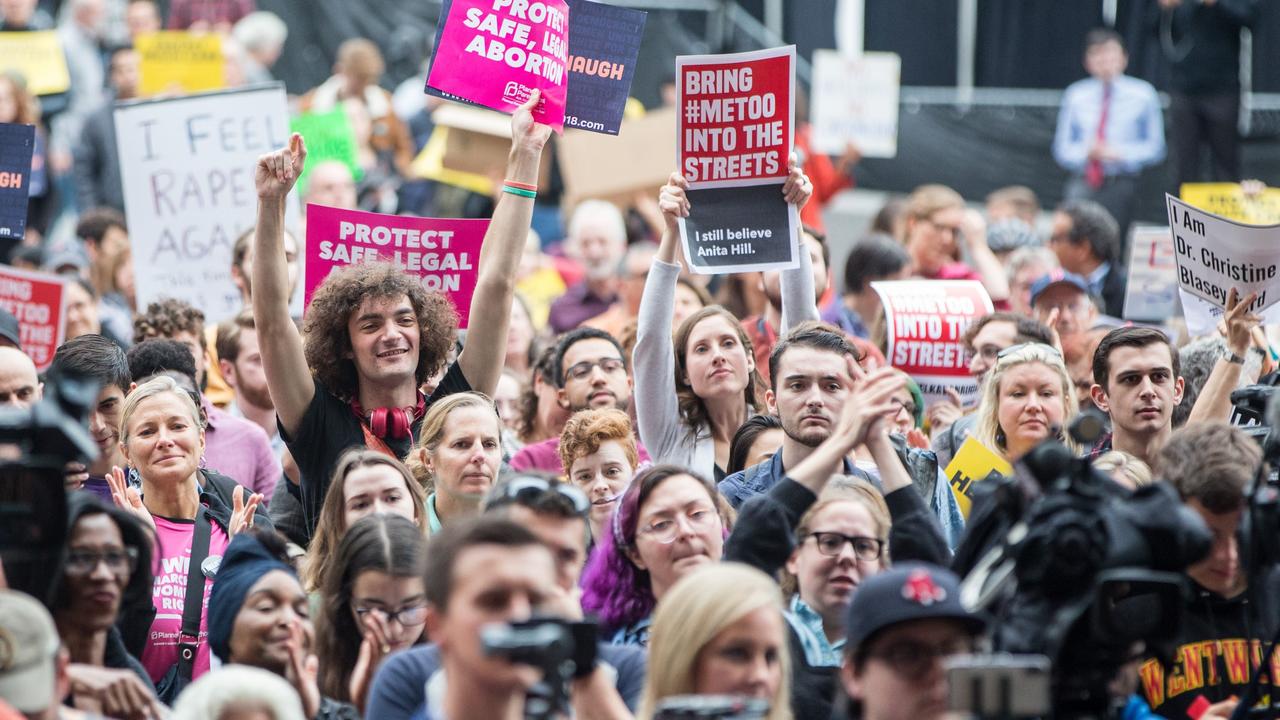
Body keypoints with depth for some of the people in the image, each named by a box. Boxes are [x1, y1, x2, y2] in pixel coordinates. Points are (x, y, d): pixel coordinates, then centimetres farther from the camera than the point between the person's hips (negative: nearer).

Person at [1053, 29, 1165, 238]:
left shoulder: (1142, 94, 4)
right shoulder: (1076, 95, 9)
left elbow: (1155, 148, 6)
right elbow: (1062, 150, 13)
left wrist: (1120, 153, -11)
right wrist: (1086, 152, -9)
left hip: (1121, 184, -1)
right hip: (1083, 185, 1)